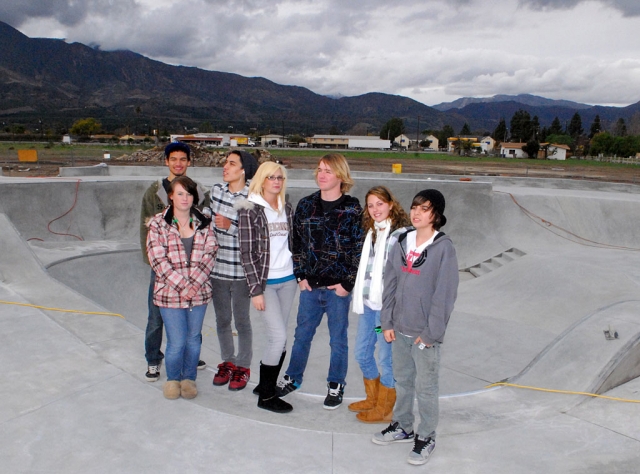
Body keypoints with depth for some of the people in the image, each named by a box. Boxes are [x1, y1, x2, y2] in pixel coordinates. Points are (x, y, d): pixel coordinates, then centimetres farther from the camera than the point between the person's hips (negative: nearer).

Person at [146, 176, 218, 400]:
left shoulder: (204, 223, 5)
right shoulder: (158, 223, -3)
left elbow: (210, 254, -1)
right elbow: (158, 259, -9)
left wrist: (193, 283, -12)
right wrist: (181, 285, -15)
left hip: (199, 292, 3)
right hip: (170, 293, -2)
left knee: (193, 339, 12)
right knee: (177, 342, -1)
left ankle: (189, 378, 33)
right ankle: (173, 379, 26)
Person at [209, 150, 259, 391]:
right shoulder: (216, 190, 2)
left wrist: (231, 226, -23)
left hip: (242, 269, -4)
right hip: (217, 267, 5)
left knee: (242, 321, 8)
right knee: (222, 319, 16)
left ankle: (243, 366, 26)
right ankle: (227, 362, 35)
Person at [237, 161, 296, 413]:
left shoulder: (287, 209, 9)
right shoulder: (249, 210, -7)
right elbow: (247, 253, -10)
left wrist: (299, 274, 11)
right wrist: (256, 290, -13)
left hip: (287, 280, 6)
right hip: (264, 281, -5)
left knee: (278, 338, 9)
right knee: (278, 337, -9)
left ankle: (266, 385, 27)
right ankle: (266, 396, 7)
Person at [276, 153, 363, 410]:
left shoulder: (353, 209, -9)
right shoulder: (306, 205, 2)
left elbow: (360, 250, -9)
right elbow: (297, 242, 7)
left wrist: (348, 284, -10)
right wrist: (300, 276, 1)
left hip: (338, 288, -3)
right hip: (310, 285, 3)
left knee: (338, 339, 12)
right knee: (302, 334, 17)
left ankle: (336, 386, 29)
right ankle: (293, 377, 36)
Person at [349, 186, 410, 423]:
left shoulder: (400, 234, -13)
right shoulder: (371, 232, 12)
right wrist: (360, 298, 16)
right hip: (368, 303, 8)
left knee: (386, 357, 5)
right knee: (362, 353, 17)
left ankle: (384, 409, 22)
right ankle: (372, 399, 38)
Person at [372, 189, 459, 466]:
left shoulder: (444, 248, -12)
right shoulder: (402, 243, 4)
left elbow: (444, 295, -14)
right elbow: (390, 284, 6)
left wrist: (431, 332, -15)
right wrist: (387, 322, 3)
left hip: (425, 333, -5)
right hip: (400, 329, 5)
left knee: (425, 387, 7)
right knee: (402, 381, 19)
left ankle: (426, 437, 24)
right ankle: (402, 427, 37)